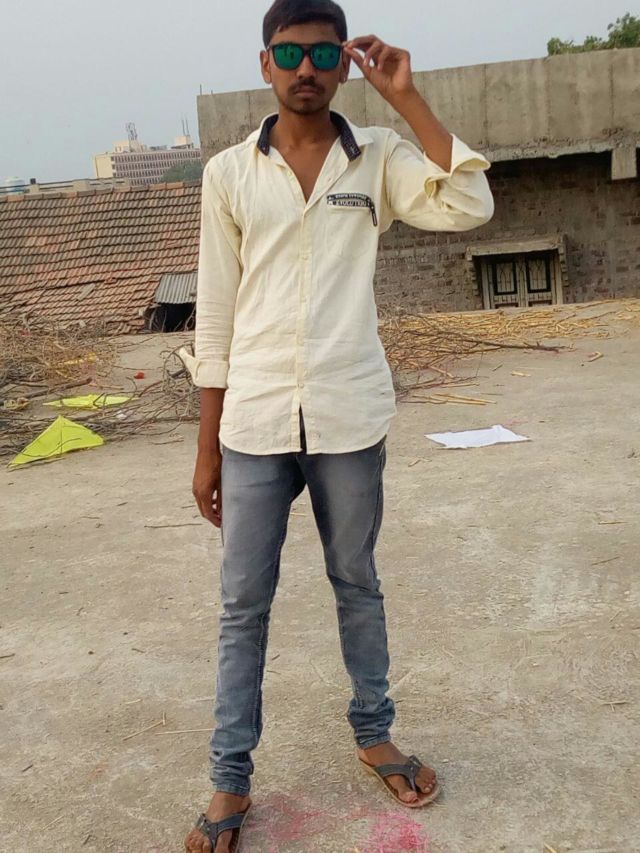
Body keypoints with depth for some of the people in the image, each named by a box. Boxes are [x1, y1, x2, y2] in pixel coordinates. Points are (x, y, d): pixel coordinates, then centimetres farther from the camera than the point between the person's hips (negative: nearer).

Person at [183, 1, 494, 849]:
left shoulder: (379, 156, 3)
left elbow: (469, 207, -15)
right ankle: (231, 778, 22)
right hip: (254, 423, 0)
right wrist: (207, 449, 4)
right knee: (243, 604, 7)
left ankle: (373, 734, 36)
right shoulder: (228, 172, 2)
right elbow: (216, 318, 3)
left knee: (357, 585, 16)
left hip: (350, 420, 0)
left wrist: (407, 98, -11)